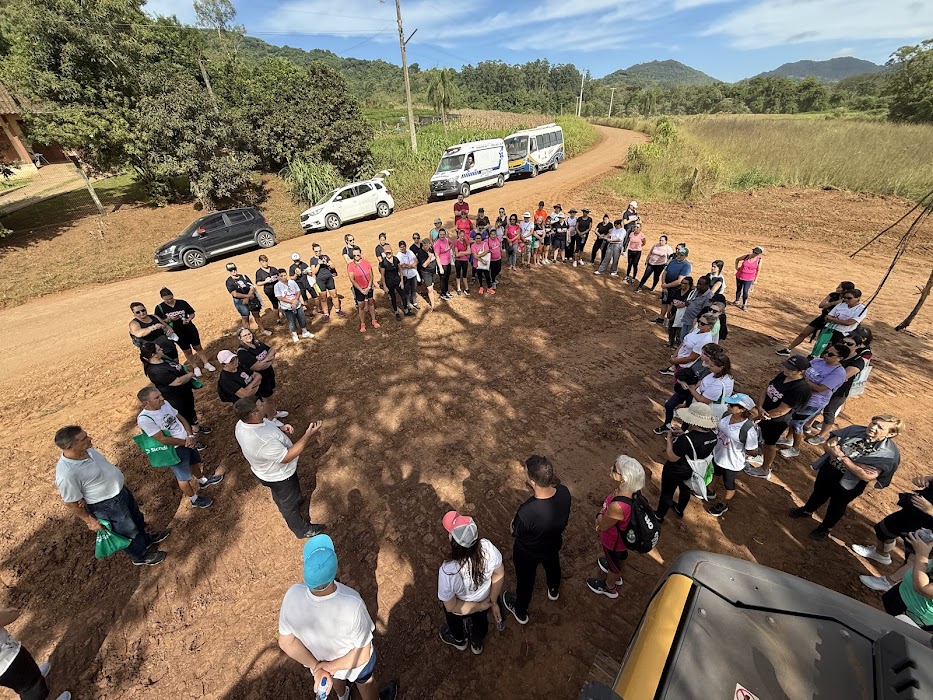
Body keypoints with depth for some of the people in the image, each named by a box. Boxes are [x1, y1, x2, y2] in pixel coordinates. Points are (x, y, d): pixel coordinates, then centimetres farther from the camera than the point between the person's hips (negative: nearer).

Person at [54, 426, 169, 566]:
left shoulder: (87, 450, -11)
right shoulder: (67, 474, -33)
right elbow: (71, 504, -20)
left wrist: (120, 479, 11)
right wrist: (90, 521, -11)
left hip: (121, 490, 8)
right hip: (108, 506, -8)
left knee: (137, 518, 30)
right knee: (128, 532, 16)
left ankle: (146, 538, 57)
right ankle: (140, 556, 42)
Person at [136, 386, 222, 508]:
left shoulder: (165, 403, -9)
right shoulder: (144, 419, -27)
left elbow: (181, 418, 0)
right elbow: (163, 439, -25)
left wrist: (190, 436, -14)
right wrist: (185, 442, -16)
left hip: (188, 441, 6)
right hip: (174, 450, -6)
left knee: (194, 462, 30)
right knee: (184, 478, 14)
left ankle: (203, 481, 57)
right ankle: (194, 500, 35)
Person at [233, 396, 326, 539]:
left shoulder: (242, 424, -19)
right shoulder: (263, 441, -46)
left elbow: (265, 425, 2)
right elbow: (286, 457, -33)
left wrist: (281, 428, -14)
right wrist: (308, 436, -35)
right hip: (279, 476, -7)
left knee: (279, 495, 37)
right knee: (289, 504, 20)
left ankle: (295, 499, 66)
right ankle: (303, 530, 44)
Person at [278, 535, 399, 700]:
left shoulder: (292, 596, -35)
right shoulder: (352, 605, -44)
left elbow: (286, 642, -18)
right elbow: (363, 655, -29)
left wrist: (316, 666, -19)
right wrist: (331, 666, -16)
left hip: (318, 658, 4)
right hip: (355, 663, -3)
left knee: (335, 676, 39)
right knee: (364, 682, 33)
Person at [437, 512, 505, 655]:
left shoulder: (448, 571, -44)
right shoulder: (488, 547, -36)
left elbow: (451, 606, -26)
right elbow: (499, 575, -16)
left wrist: (480, 606, -12)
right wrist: (493, 602, -1)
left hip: (460, 609, -2)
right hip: (483, 598, 3)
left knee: (455, 622, 36)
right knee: (480, 620, 38)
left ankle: (459, 640, 68)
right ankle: (477, 644, 68)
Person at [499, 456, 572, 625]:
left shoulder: (526, 512, -46)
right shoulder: (564, 492, -30)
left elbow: (514, 532, -23)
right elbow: (566, 517, -7)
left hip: (528, 553, -4)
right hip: (554, 544, 5)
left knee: (525, 581, 27)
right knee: (552, 565, 37)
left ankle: (520, 613, 57)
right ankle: (554, 591, 70)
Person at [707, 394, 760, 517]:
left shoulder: (749, 429, -35)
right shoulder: (727, 415, -16)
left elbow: (754, 452, -23)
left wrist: (737, 450, -13)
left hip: (732, 463, -6)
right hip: (717, 455, 6)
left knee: (728, 483, 22)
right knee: (714, 474, 31)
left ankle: (723, 505, 49)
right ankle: (710, 492, 61)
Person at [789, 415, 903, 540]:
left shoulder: (889, 453, -24)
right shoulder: (855, 430, -14)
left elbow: (868, 476, -29)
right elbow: (827, 444, -12)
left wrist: (843, 457, -32)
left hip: (848, 485, -3)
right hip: (827, 470, 3)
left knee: (837, 506, 21)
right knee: (819, 492, 27)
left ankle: (825, 528, 47)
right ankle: (807, 510, 54)